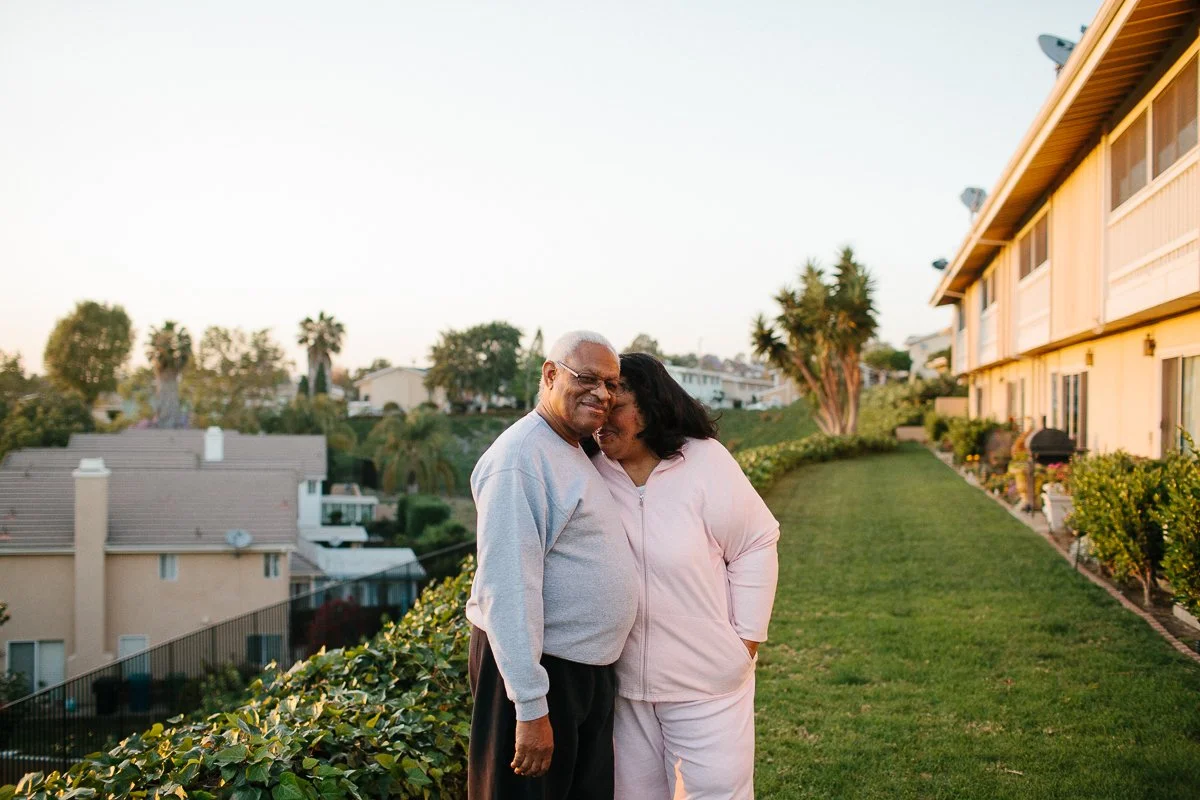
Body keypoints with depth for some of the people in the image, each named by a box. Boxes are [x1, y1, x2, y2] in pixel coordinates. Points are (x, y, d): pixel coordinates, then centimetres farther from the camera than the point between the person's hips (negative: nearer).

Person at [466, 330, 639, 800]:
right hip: (536, 671, -9)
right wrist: (532, 708, -24)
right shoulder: (521, 458, -19)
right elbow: (507, 589, -24)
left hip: (590, 670, 9)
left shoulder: (577, 453, 11)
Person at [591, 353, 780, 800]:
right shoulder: (593, 472, -6)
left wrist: (746, 639, -5)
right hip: (624, 678, 3)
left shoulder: (705, 462, -12)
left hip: (708, 679, -2)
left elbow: (755, 545, -5)